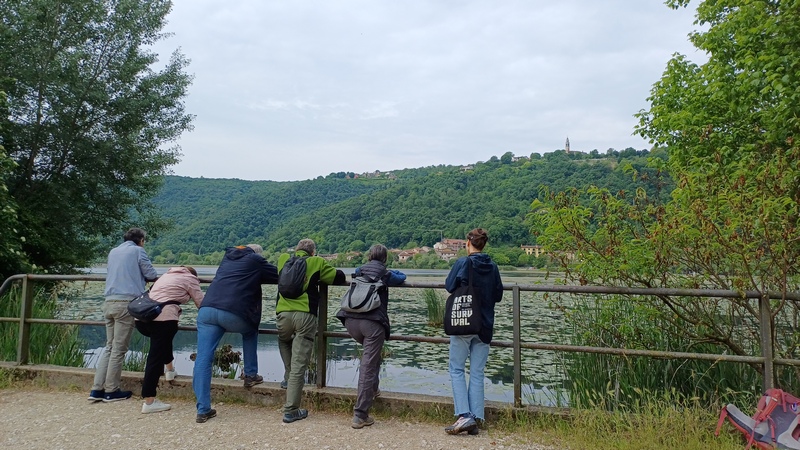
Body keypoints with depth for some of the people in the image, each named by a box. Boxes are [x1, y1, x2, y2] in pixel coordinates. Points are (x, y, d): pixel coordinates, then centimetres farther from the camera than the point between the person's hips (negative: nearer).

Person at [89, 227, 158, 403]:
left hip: (109, 302, 7)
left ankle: (97, 389, 11)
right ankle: (111, 391, 6)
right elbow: (151, 275, -1)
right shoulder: (138, 251, 1)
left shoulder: (113, 252, 20)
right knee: (119, 349, 0)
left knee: (109, 346, 13)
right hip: (126, 303, -7)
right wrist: (143, 277, 19)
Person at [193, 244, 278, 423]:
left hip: (207, 310, 4)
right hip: (233, 314, -4)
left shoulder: (228, 256, 29)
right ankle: (251, 375, 29)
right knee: (250, 331, 28)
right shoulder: (255, 260, 13)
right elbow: (279, 275, 19)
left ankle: (203, 410, 0)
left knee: (203, 359, 3)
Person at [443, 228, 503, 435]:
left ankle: (464, 416, -7)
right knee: (477, 373, 9)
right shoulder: (492, 266, 4)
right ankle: (475, 419, 8)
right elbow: (498, 295, 10)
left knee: (457, 370, 4)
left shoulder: (463, 263, -10)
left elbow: (449, 286, -4)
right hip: (484, 326, 5)